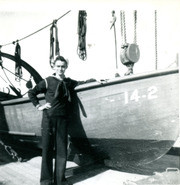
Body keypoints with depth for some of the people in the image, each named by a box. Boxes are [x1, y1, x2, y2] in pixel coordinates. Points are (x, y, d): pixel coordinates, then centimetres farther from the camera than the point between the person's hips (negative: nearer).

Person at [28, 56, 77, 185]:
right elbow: (31, 93, 9)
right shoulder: (48, 81, 2)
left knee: (62, 149, 4)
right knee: (47, 148, 3)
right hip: (49, 118, -2)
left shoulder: (69, 82, 11)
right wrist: (39, 106, 1)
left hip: (63, 119, 3)